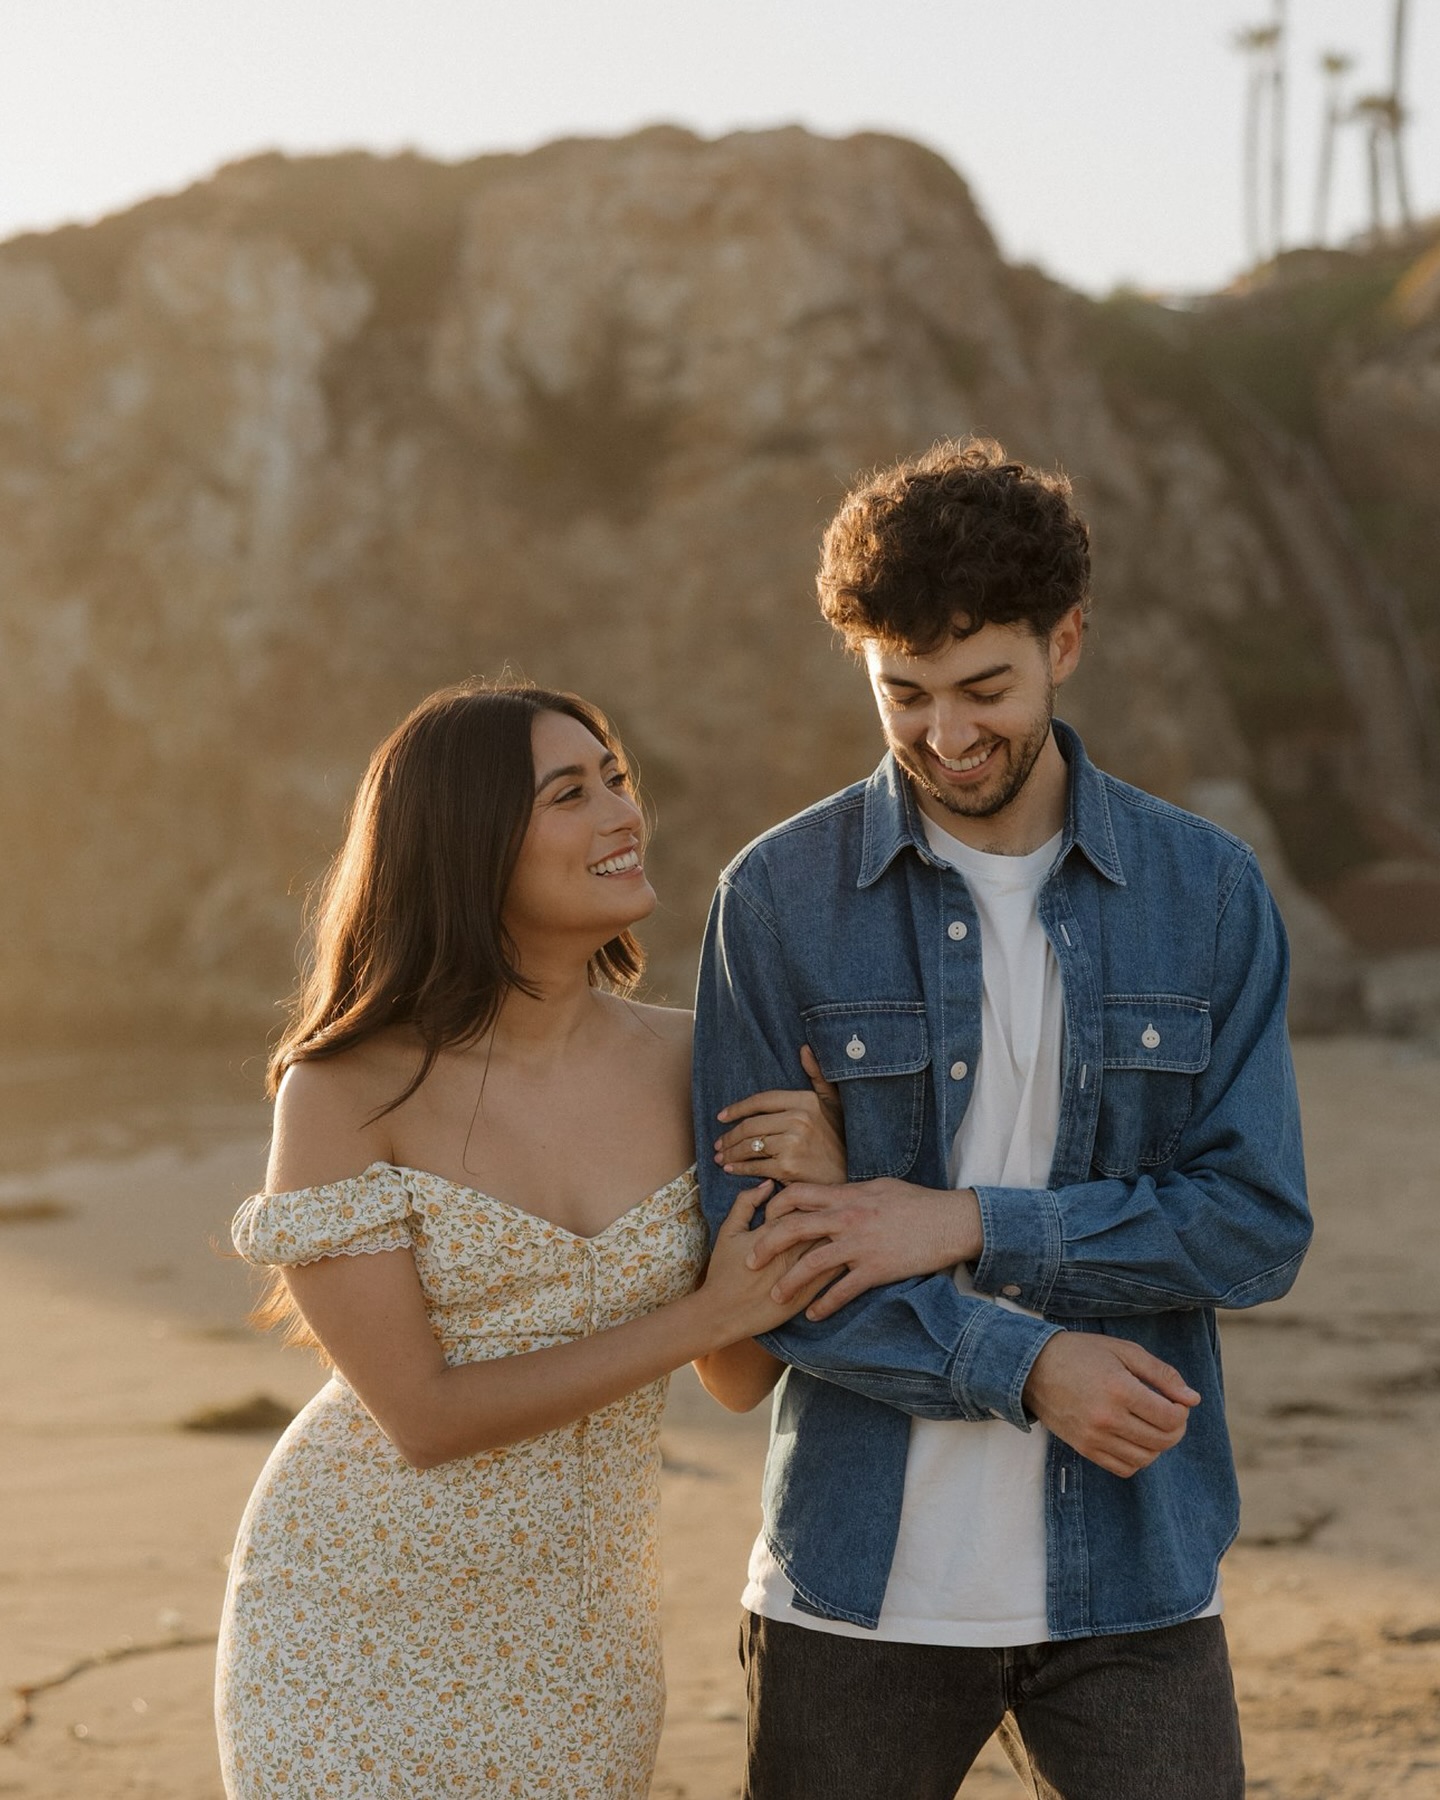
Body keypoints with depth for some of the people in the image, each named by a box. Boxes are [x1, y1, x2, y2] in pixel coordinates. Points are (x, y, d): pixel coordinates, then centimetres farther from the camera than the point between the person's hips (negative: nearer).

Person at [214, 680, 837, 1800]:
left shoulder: (681, 1059, -5)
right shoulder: (348, 1089, -16)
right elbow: (425, 1416, -17)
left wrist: (820, 1178, -15)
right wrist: (701, 1316, -18)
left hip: (579, 1641, 4)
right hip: (364, 1630, -4)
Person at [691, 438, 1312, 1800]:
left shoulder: (1206, 893, 0)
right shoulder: (779, 899, -4)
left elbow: (1259, 1227, -5)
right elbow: (751, 1255, -7)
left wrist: (969, 1224, -14)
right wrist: (1026, 1366, -16)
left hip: (1132, 1582, 1)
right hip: (862, 1585, 0)